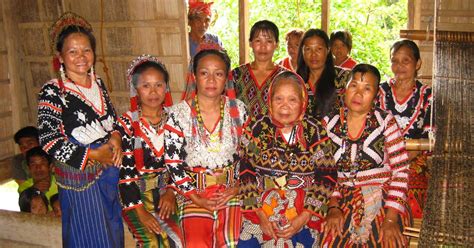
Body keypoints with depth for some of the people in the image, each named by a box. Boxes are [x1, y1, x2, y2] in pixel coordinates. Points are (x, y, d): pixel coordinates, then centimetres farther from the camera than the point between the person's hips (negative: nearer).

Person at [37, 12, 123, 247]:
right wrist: (92, 155, -18)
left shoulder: (98, 83, 5)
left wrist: (116, 137, -5)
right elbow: (48, 140, -17)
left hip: (111, 170, 6)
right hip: (79, 177, -6)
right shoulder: (52, 92, -14)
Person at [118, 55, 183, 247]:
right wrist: (140, 212, -16)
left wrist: (171, 192, -12)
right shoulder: (126, 124, -7)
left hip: (168, 191, 3)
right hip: (137, 195, -2)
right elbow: (125, 171, -10)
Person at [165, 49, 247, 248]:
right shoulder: (178, 114, -5)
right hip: (193, 192, -1)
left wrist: (237, 187, -5)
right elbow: (172, 161, -4)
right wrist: (196, 199, -8)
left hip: (231, 188, 1)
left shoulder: (238, 110, 2)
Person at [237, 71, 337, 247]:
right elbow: (246, 173, -3)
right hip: (261, 209, 0)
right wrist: (261, 215, -9)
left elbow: (327, 177, -3)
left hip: (304, 214, 0)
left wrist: (304, 217, -10)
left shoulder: (315, 132, -3)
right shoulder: (256, 128, -2)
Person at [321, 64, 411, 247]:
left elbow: (400, 170, -5)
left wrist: (391, 219, -12)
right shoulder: (329, 123, 5)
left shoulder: (385, 121, -1)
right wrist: (333, 207, -7)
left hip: (383, 201, -1)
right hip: (344, 202, 2)